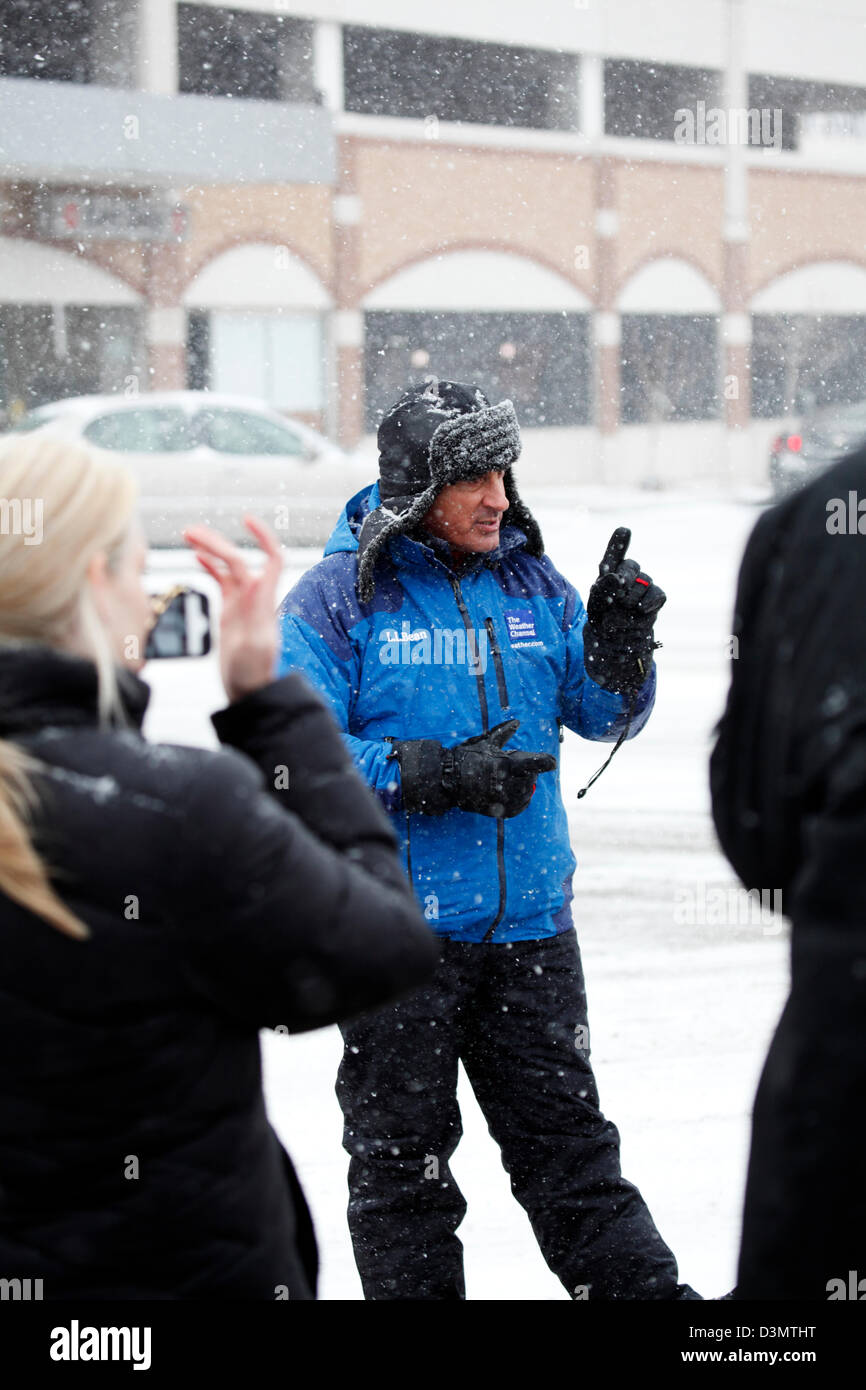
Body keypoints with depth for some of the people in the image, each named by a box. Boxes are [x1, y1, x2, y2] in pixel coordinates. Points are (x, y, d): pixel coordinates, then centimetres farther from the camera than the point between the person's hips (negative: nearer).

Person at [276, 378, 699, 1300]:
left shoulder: (533, 586, 6)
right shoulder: (337, 600, -9)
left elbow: (602, 717, 12)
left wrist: (620, 643, -10)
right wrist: (432, 776, -24)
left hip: (528, 917, 4)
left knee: (564, 1132, 13)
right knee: (402, 1154, 8)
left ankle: (643, 1290, 19)